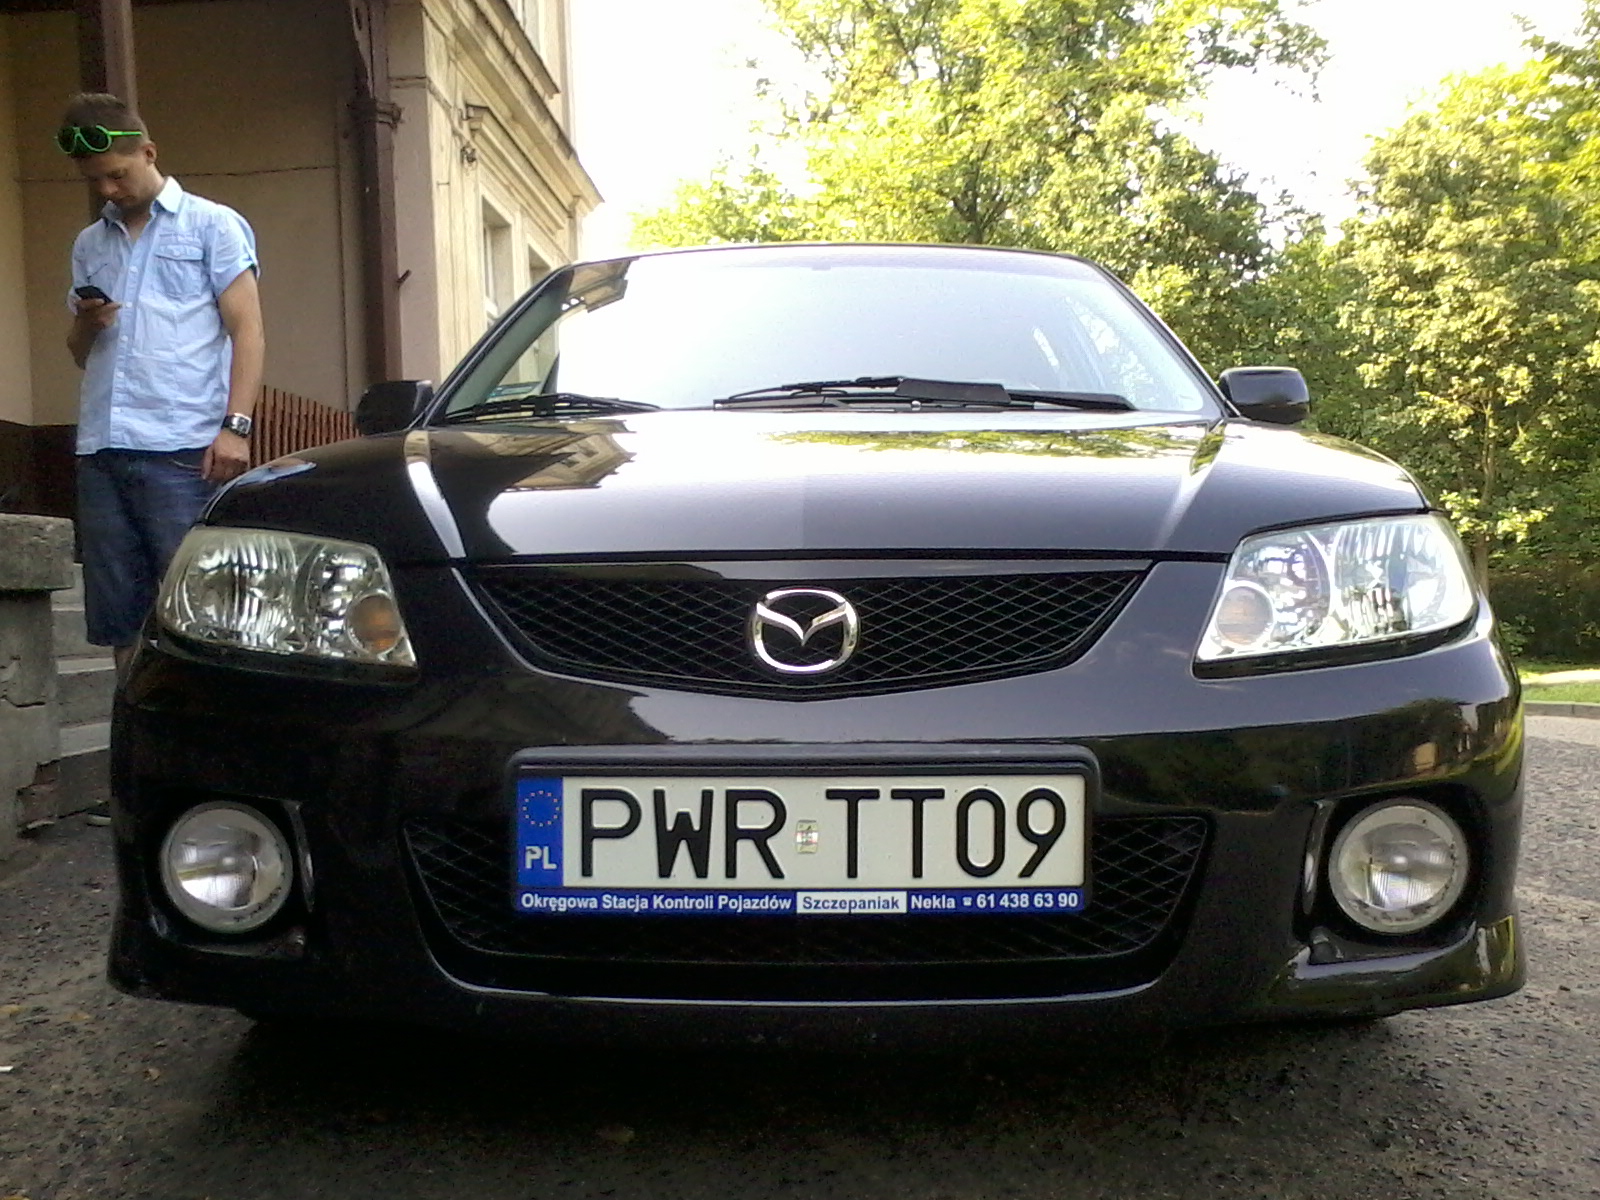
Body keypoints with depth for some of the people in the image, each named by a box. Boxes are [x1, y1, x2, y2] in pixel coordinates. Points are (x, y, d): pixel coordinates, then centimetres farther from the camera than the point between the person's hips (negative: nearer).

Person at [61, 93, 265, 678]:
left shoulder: (212, 225, 7)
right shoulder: (89, 245, 22)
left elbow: (247, 332, -1)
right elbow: (81, 354, 26)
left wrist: (234, 426, -13)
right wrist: (86, 323, 1)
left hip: (183, 452, -5)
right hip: (101, 453, 5)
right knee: (117, 618, 5)